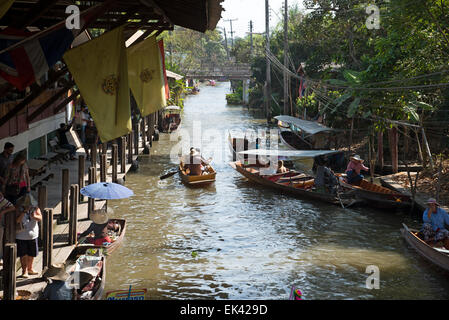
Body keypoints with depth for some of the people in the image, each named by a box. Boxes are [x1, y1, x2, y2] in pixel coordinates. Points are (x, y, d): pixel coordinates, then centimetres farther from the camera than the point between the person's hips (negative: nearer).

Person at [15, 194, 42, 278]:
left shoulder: (35, 208, -2)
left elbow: (40, 218, -11)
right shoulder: (18, 208, -9)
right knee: (23, 254, 0)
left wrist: (35, 216, -32)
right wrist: (24, 212, -29)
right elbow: (17, 220, -20)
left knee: (31, 254, 13)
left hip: (32, 235, 3)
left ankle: (30, 269, 29)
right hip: (21, 236, -3)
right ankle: (24, 271, 9)